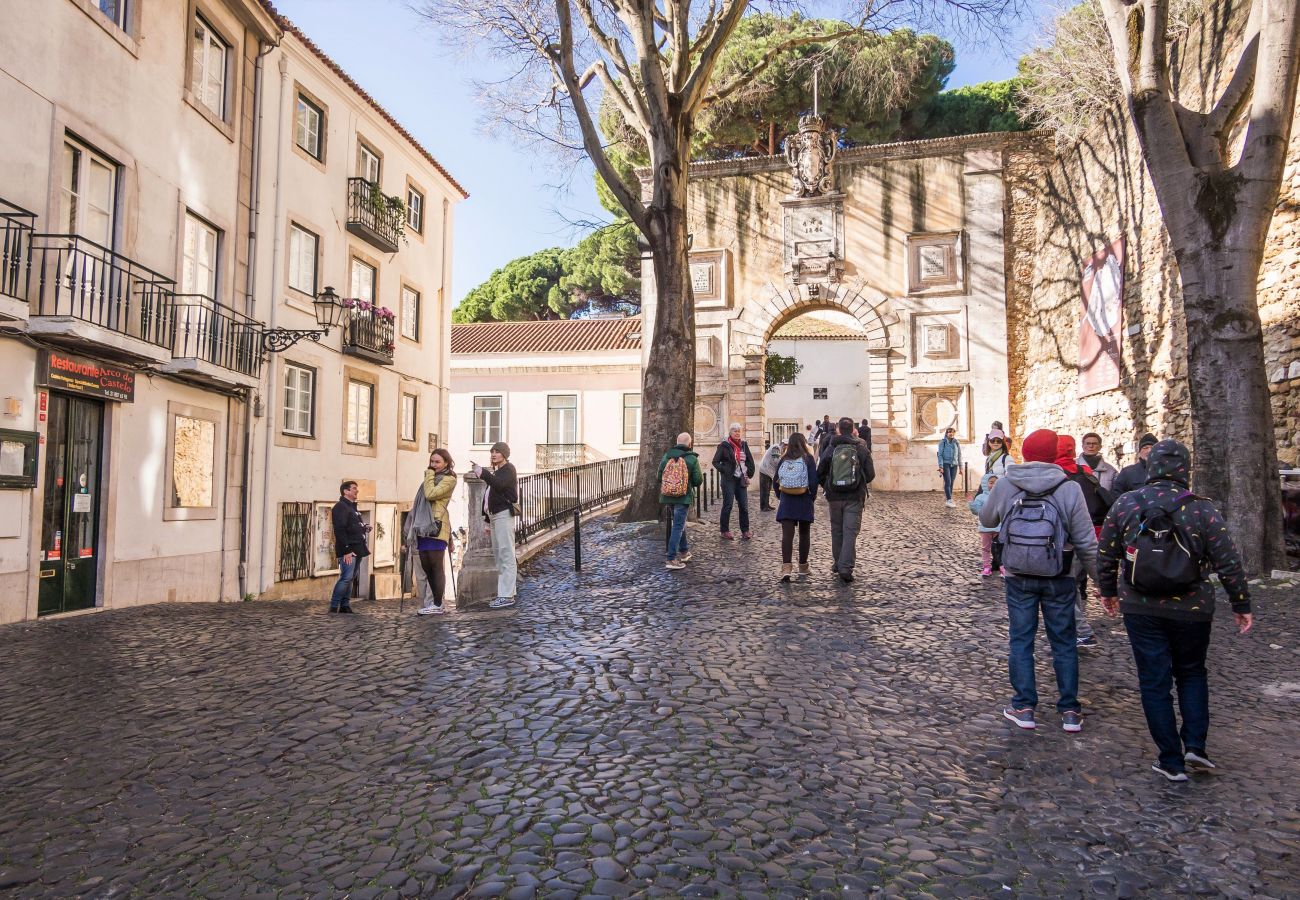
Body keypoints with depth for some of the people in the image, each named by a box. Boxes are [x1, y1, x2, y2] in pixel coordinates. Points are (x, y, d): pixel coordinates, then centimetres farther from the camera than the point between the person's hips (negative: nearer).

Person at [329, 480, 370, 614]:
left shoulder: (353, 507, 21)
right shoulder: (340, 507, -9)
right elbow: (340, 530, -18)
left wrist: (364, 528, 7)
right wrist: (346, 551, -23)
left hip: (357, 549, 9)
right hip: (348, 550, -9)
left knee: (351, 578, 10)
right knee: (346, 577, -12)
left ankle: (345, 605, 14)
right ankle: (334, 606, -6)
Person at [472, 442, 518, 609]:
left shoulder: (509, 469, -4)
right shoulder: (496, 471, 24)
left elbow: (499, 484, -25)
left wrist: (482, 473, -30)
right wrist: (488, 520, 23)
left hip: (504, 514, -10)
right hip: (494, 515, 10)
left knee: (506, 554, -12)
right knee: (498, 555, 12)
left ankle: (507, 595, -14)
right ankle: (505, 590, 19)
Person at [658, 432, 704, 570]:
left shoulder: (666, 456, 2)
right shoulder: (692, 459, -9)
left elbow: (659, 477, 7)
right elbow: (698, 481, -7)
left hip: (668, 496, 5)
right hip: (683, 497, -5)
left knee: (679, 523, 23)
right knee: (678, 527, -3)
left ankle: (684, 551, 33)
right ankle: (671, 559, -7)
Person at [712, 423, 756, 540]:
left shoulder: (744, 444, 9)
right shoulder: (724, 446, -5)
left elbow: (750, 460, 17)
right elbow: (715, 461, -3)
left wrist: (749, 473, 8)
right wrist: (724, 470, -11)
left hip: (741, 480, 5)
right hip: (729, 479, -5)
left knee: (744, 506, 5)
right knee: (728, 505, -1)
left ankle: (745, 531, 12)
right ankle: (724, 530, 8)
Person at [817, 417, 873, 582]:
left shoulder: (831, 448, -2)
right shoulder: (862, 449, -3)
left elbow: (820, 473, -1)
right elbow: (870, 474, -1)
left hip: (834, 497, 1)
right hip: (854, 498, -1)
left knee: (837, 531, 15)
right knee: (850, 532, -2)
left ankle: (837, 564, 24)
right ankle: (846, 568, -11)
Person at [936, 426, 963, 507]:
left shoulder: (956, 443, 10)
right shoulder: (943, 442, 0)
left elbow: (959, 455, 14)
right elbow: (940, 455, -3)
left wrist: (960, 467, 11)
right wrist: (941, 466, -12)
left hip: (954, 465, 4)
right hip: (946, 464, -4)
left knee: (951, 483, 1)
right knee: (947, 482, -13)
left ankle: (946, 500, 5)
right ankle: (949, 500, -18)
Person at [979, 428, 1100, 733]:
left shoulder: (1004, 485, -8)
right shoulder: (1069, 489, -13)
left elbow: (986, 520, 9)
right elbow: (1086, 542, -9)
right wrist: (1101, 579, 3)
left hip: (1018, 578, 1)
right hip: (1059, 580, 0)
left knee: (1021, 640, 10)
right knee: (1064, 642, 12)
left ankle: (1024, 707, 14)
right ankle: (1069, 710, 19)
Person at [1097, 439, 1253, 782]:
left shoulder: (1124, 504, -4)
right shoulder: (1202, 509, -8)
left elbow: (1106, 555, 3)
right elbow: (1228, 563, -5)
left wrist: (1108, 591, 17)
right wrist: (1241, 605, 7)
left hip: (1140, 608, 0)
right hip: (1192, 609, 0)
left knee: (1154, 681, 8)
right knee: (1192, 673, 22)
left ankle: (1171, 761, 12)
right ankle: (1195, 745, 11)